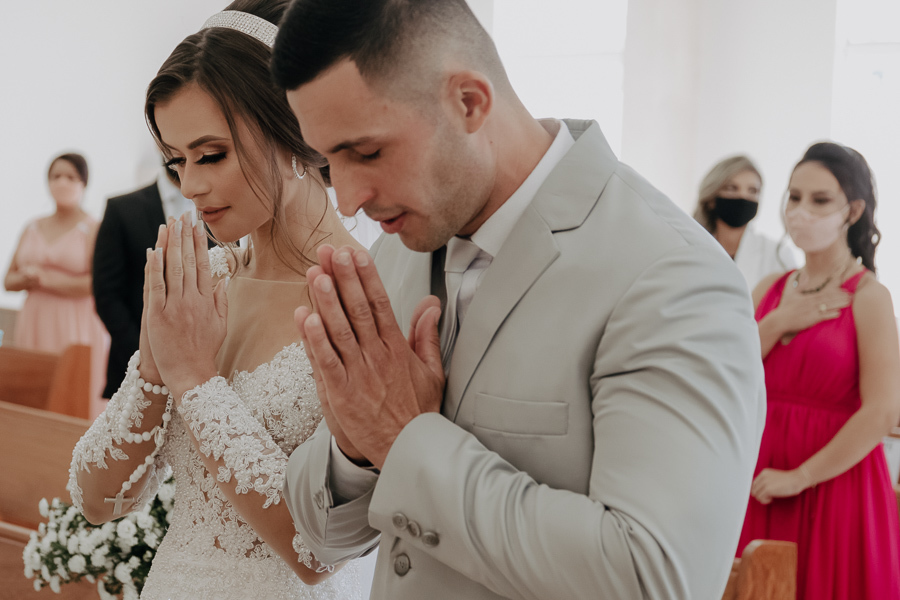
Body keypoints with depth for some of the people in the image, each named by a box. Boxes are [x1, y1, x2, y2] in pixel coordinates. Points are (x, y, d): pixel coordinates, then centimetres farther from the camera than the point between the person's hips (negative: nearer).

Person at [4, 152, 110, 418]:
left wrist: (46, 279, -6)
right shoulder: (32, 229, 16)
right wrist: (27, 279, -5)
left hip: (76, 328, -5)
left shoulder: (93, 229, -2)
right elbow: (9, 280, 17)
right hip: (34, 326, 5)